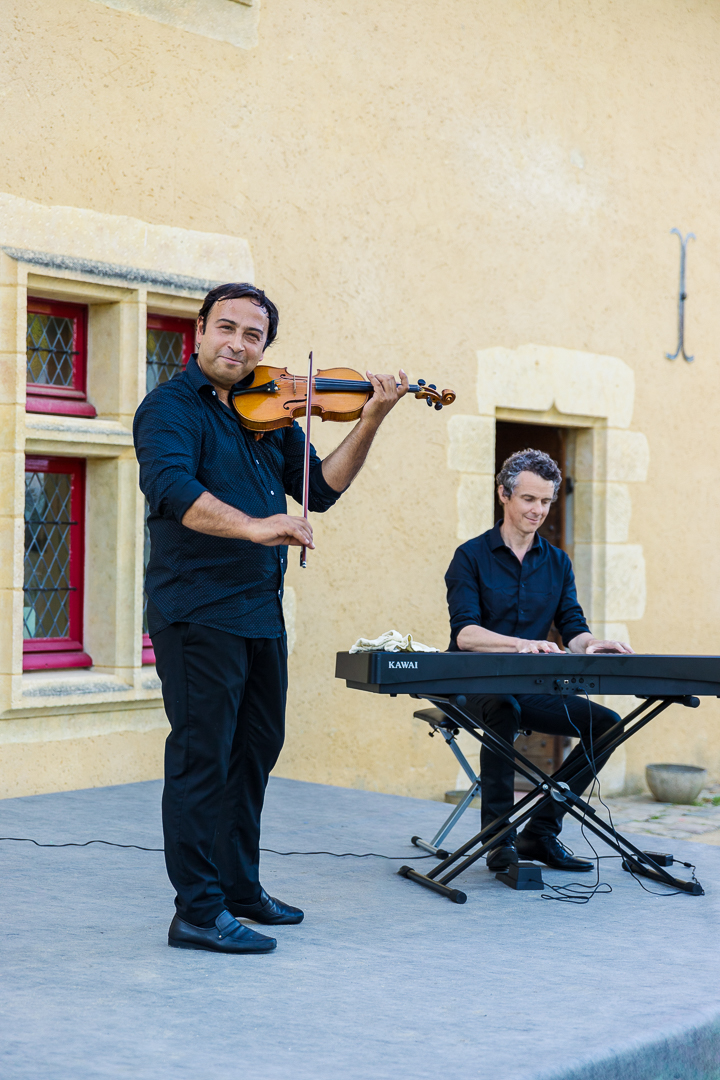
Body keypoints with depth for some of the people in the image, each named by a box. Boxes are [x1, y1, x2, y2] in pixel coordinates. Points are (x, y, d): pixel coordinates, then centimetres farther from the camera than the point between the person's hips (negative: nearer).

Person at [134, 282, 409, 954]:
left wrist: (370, 423, -2)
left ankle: (240, 886, 30)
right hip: (197, 612, -8)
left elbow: (320, 489, 10)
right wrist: (252, 526, -39)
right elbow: (170, 486, -26)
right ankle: (198, 911, 0)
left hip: (261, 612, 8)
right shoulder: (172, 406, -8)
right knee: (202, 756, -6)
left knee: (255, 750, 16)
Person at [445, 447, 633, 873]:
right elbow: (464, 633, -15)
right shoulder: (472, 557, -2)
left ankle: (541, 831, -7)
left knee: (606, 723, -13)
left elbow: (573, 630, 6)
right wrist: (520, 643, -33)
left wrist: (593, 643, -20)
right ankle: (499, 836, -29)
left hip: (534, 687, 5)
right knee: (504, 707, -38)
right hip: (476, 686, -5)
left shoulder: (557, 562, 14)